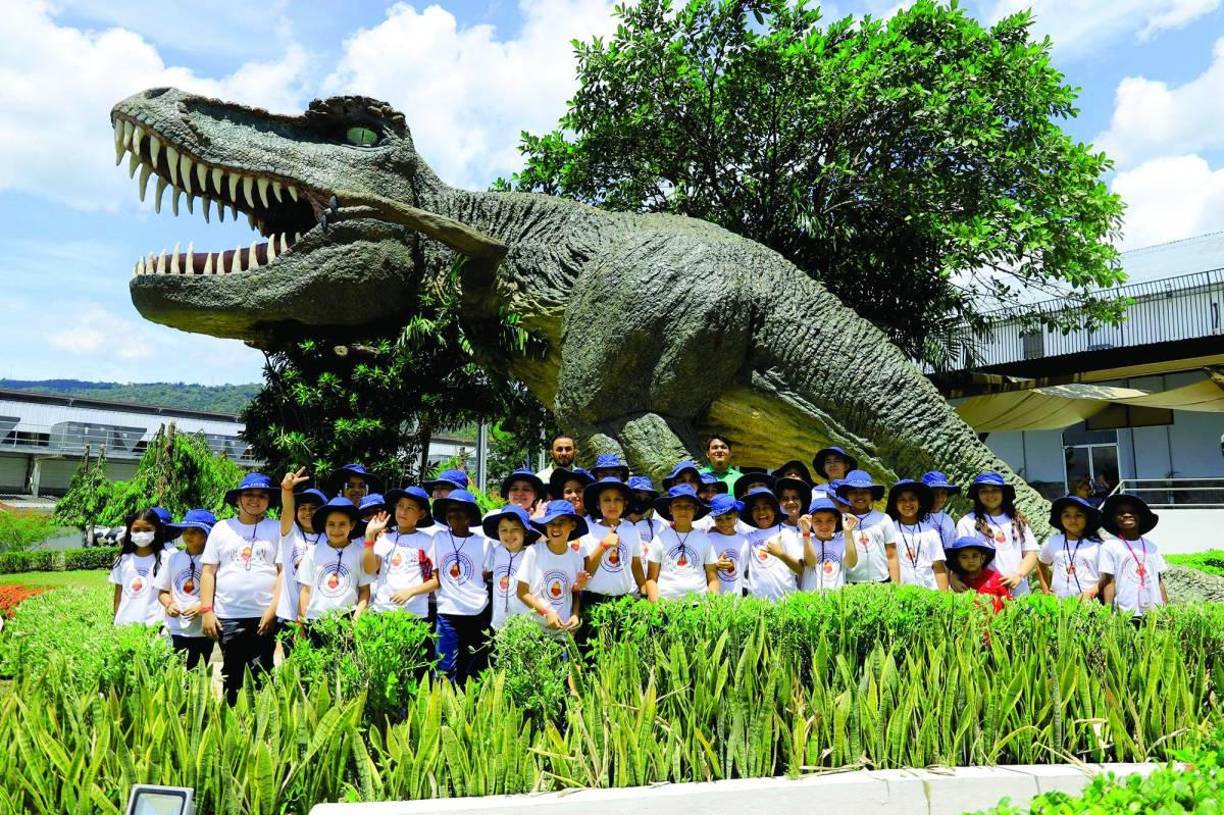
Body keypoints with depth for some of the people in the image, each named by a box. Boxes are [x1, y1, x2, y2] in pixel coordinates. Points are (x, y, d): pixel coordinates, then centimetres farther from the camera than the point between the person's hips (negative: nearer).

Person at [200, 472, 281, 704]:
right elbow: (208, 572, 8)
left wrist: (273, 610, -8)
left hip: (264, 616, -1)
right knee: (231, 675, 9)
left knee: (262, 676, 2)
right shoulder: (222, 529, 9)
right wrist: (206, 611, 0)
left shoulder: (277, 529, 4)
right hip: (227, 617, 2)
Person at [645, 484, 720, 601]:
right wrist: (656, 603, -6)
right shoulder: (660, 539, 7)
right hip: (666, 600, -1)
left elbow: (713, 579, 12)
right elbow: (651, 579, 9)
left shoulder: (704, 539, 10)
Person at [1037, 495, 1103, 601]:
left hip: (1088, 602, -2)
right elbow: (1041, 565, 24)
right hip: (1059, 601, 2)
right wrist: (1045, 589, 16)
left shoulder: (1096, 545, 0)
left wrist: (1091, 592, -12)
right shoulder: (1052, 542, 8)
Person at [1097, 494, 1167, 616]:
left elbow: (1159, 580, 15)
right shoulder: (1110, 546, -1)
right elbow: (1109, 581, -3)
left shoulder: (1151, 546, 12)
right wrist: (1108, 612, -9)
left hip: (1154, 610, 4)